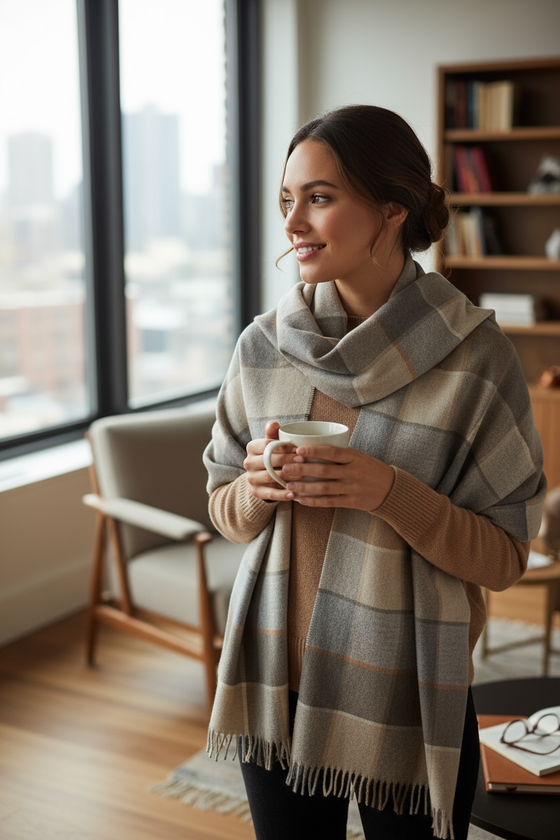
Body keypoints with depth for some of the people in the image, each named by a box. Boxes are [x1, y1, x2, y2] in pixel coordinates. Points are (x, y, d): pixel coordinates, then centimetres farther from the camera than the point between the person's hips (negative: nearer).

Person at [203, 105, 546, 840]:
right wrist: (257, 489, -14)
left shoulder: (473, 356, -12)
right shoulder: (264, 346, -2)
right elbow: (225, 509, 8)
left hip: (408, 701, -3)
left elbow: (504, 557, -9)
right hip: (277, 684, 3)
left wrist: (390, 493, -24)